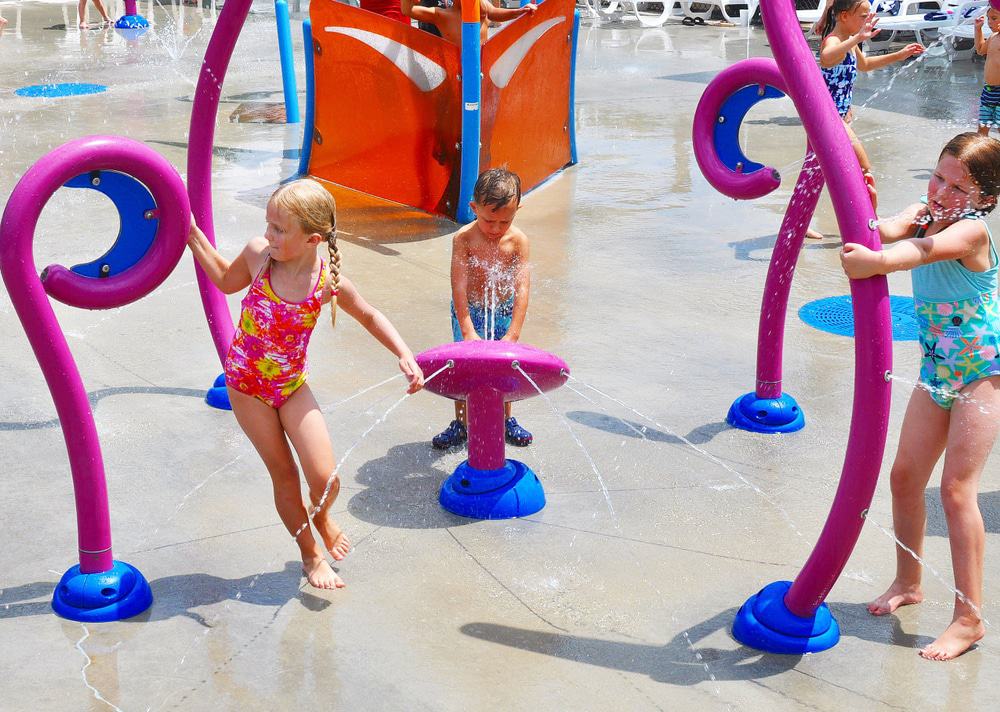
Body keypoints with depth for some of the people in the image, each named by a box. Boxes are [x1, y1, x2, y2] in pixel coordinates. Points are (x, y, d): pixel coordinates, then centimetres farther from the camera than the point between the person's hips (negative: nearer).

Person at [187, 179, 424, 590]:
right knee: (284, 475, 7)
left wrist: (404, 355, -9)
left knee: (325, 480, -7)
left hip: (292, 386, 0)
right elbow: (226, 281, 8)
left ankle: (321, 517, 31)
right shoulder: (258, 255, -16)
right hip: (246, 384, 1)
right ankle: (311, 555, 29)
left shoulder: (329, 283, -18)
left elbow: (369, 316, 1)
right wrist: (193, 236, 2)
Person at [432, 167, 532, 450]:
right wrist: (468, 330, -27)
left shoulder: (518, 241, -16)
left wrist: (513, 333, -24)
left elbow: (522, 288, -18)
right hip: (469, 312, -1)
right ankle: (461, 424, 22)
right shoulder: (464, 239, -19)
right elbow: (459, 287, -22)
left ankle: (506, 420, 32)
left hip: (503, 313, 1)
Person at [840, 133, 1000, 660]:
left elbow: (928, 249, -44)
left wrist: (880, 261, -63)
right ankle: (908, 583, 30)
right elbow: (887, 231, -22)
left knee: (956, 489, -9)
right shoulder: (925, 212, -2)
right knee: (905, 477, 9)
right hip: (938, 373, 7)